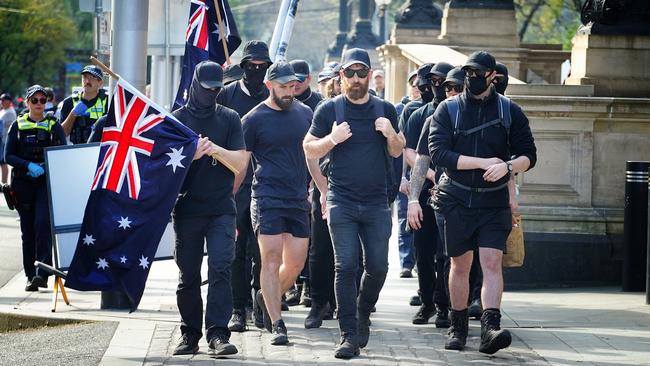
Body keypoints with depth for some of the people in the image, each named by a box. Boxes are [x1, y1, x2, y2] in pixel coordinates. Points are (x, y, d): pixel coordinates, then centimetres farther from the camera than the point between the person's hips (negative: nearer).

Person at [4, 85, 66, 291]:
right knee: (28, 229, 3)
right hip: (23, 183, 2)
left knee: (42, 223, -17)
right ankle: (31, 276, 10)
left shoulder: (54, 126, 7)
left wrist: (45, 167, -15)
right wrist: (29, 165, -13)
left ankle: (42, 273, -22)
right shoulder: (18, 125, 8)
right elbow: (8, 156, 3)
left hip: (47, 183, -2)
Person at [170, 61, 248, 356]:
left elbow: (240, 163, 3)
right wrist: (191, 155, -17)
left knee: (220, 268, -14)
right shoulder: (178, 118, 5)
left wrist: (218, 150, -16)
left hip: (221, 208, 0)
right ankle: (190, 334, 15)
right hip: (187, 207, 0)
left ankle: (218, 334, -18)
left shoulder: (229, 119, 8)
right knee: (188, 274, 5)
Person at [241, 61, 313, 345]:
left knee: (296, 263, 4)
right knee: (272, 259, -9)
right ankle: (277, 325, -8)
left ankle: (268, 298, 31)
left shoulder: (304, 114, 11)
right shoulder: (254, 119, -2)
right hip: (267, 197, -5)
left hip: (298, 199, 5)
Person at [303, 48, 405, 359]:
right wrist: (332, 139, -13)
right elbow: (309, 150, 5)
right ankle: (350, 336, -6)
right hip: (342, 202, -2)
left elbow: (397, 153, 15)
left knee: (378, 267, 0)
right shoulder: (330, 110, 2)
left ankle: (363, 313, 28)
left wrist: (391, 135, -6)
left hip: (376, 203, 2)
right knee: (346, 266, -8)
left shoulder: (385, 110, 9)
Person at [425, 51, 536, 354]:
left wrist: (507, 166, -18)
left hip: (493, 202, -1)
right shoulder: (448, 110, 2)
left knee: (492, 262, -14)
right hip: (455, 201, 1)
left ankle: (490, 328, -25)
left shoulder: (510, 112, 4)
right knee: (460, 265, 8)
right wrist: (483, 162, -15)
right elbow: (438, 153, -10)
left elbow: (529, 155, 4)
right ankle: (458, 328, 20)